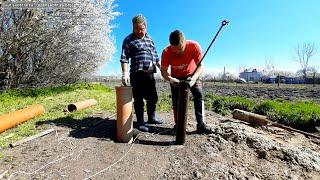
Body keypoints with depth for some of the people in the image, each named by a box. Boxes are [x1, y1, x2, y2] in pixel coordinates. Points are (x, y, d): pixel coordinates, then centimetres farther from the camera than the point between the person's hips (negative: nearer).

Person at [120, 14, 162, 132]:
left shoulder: (149, 39, 19)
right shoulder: (129, 40, 0)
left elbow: (155, 56, 22)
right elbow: (124, 58, -8)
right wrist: (125, 73, -19)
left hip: (150, 74, 6)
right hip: (137, 74, -6)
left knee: (153, 97, 13)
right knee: (139, 99, 1)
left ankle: (151, 118, 31)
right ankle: (140, 122, 15)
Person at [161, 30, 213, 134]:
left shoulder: (194, 46, -30)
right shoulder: (166, 52, -28)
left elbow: (200, 66, -28)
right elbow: (163, 71, -25)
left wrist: (194, 78, -46)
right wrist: (170, 79, -46)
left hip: (192, 75, 0)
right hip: (176, 78, 1)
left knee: (199, 96, -14)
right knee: (176, 100, -4)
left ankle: (201, 125, -7)